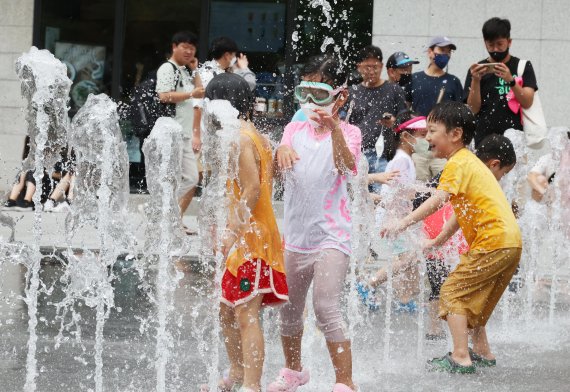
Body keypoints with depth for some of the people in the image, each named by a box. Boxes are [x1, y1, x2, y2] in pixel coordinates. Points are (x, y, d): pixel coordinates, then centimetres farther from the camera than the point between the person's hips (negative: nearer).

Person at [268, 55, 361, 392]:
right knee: (290, 308, 17)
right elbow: (278, 171, -6)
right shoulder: (296, 130, 7)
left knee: (326, 307, -17)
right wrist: (281, 150, -31)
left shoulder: (348, 133, -5)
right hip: (296, 233, 6)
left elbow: (347, 165, -26)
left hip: (331, 234, -6)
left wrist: (333, 128, -43)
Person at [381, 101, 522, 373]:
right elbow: (461, 210, 27)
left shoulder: (458, 163, -10)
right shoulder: (468, 161, 22)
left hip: (493, 242, -10)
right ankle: (482, 352, 32)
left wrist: (403, 223, -29)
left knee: (453, 292, -7)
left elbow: (437, 200, -25)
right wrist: (439, 240, 26)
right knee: (472, 297, 23)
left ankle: (460, 358, -11)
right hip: (510, 241, 10)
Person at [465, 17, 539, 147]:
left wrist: (511, 80, -20)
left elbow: (527, 103, -4)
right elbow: (473, 109, 3)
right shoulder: (477, 69, 10)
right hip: (485, 139, 1)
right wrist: (475, 81, -12)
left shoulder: (523, 67, 8)